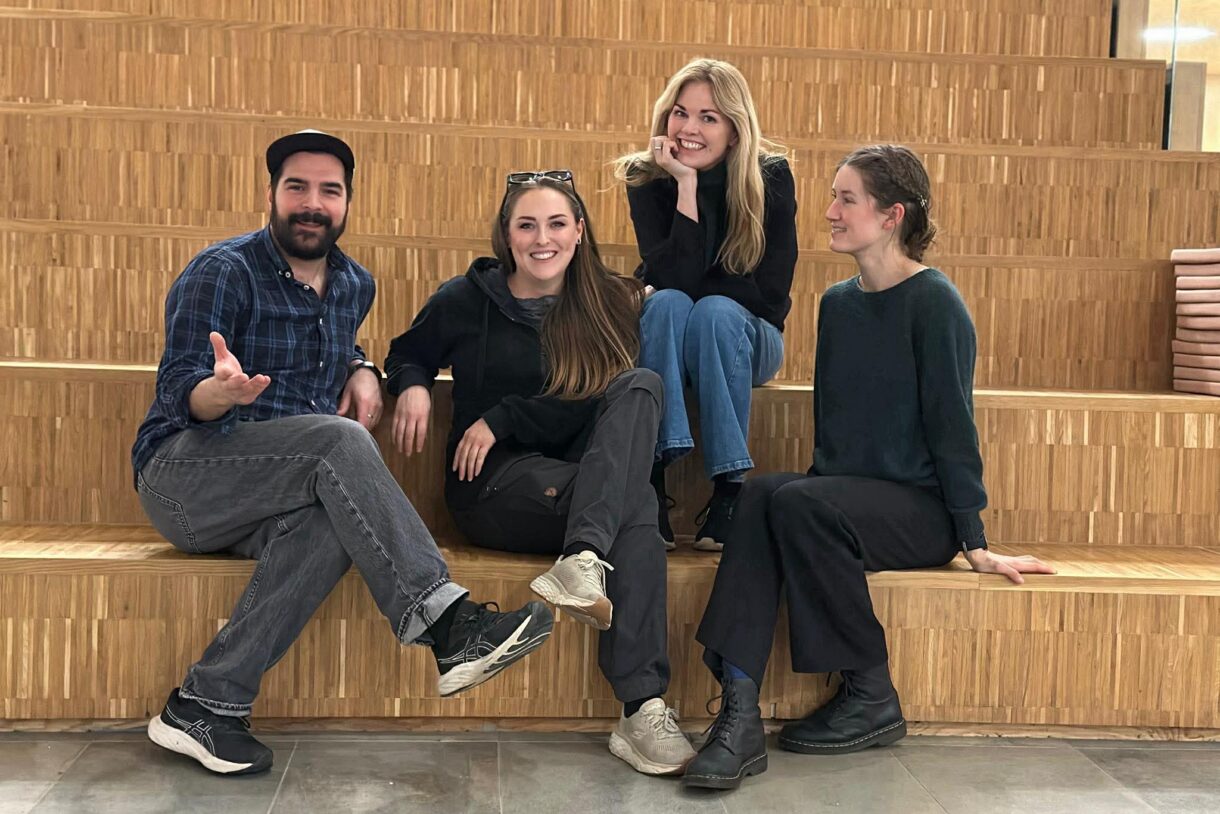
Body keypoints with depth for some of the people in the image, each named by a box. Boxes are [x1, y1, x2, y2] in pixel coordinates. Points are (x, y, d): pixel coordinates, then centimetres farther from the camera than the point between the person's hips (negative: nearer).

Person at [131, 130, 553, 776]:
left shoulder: (354, 284, 13)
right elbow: (181, 390, -14)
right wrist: (223, 389, -39)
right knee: (337, 440, -32)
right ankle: (445, 621, -39)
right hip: (182, 472, -5)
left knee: (329, 519, -33)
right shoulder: (222, 273, -6)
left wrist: (362, 372, 8)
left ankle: (206, 702, -29)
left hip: (264, 500, 5)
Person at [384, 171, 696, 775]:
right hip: (491, 484, -2)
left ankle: (583, 560, -42)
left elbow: (603, 407, -1)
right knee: (636, 510, -31)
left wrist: (501, 419, -8)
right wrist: (412, 386, -4)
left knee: (641, 385, -30)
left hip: (579, 474, 3)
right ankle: (641, 707, -38)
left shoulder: (610, 303, 7)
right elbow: (407, 353, 20)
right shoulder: (466, 300, 5)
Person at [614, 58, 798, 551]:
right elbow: (673, 281, -23)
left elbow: (772, 293, -14)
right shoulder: (646, 178, -10)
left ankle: (729, 491, -30)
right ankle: (650, 485, -37)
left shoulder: (771, 177, -12)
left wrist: (697, 289, -16)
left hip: (743, 339, -1)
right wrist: (686, 184, -27)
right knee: (666, 304, -31)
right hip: (666, 340, 1)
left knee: (715, 312, -32)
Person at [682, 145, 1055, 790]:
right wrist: (825, 480, 11)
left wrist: (974, 542, -10)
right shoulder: (837, 302, 13)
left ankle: (872, 699, -15)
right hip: (847, 494, 6)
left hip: (921, 509, -5)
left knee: (799, 503, -32)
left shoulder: (934, 303, -7)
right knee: (759, 494, -27)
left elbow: (951, 423, -10)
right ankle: (739, 715, -36)